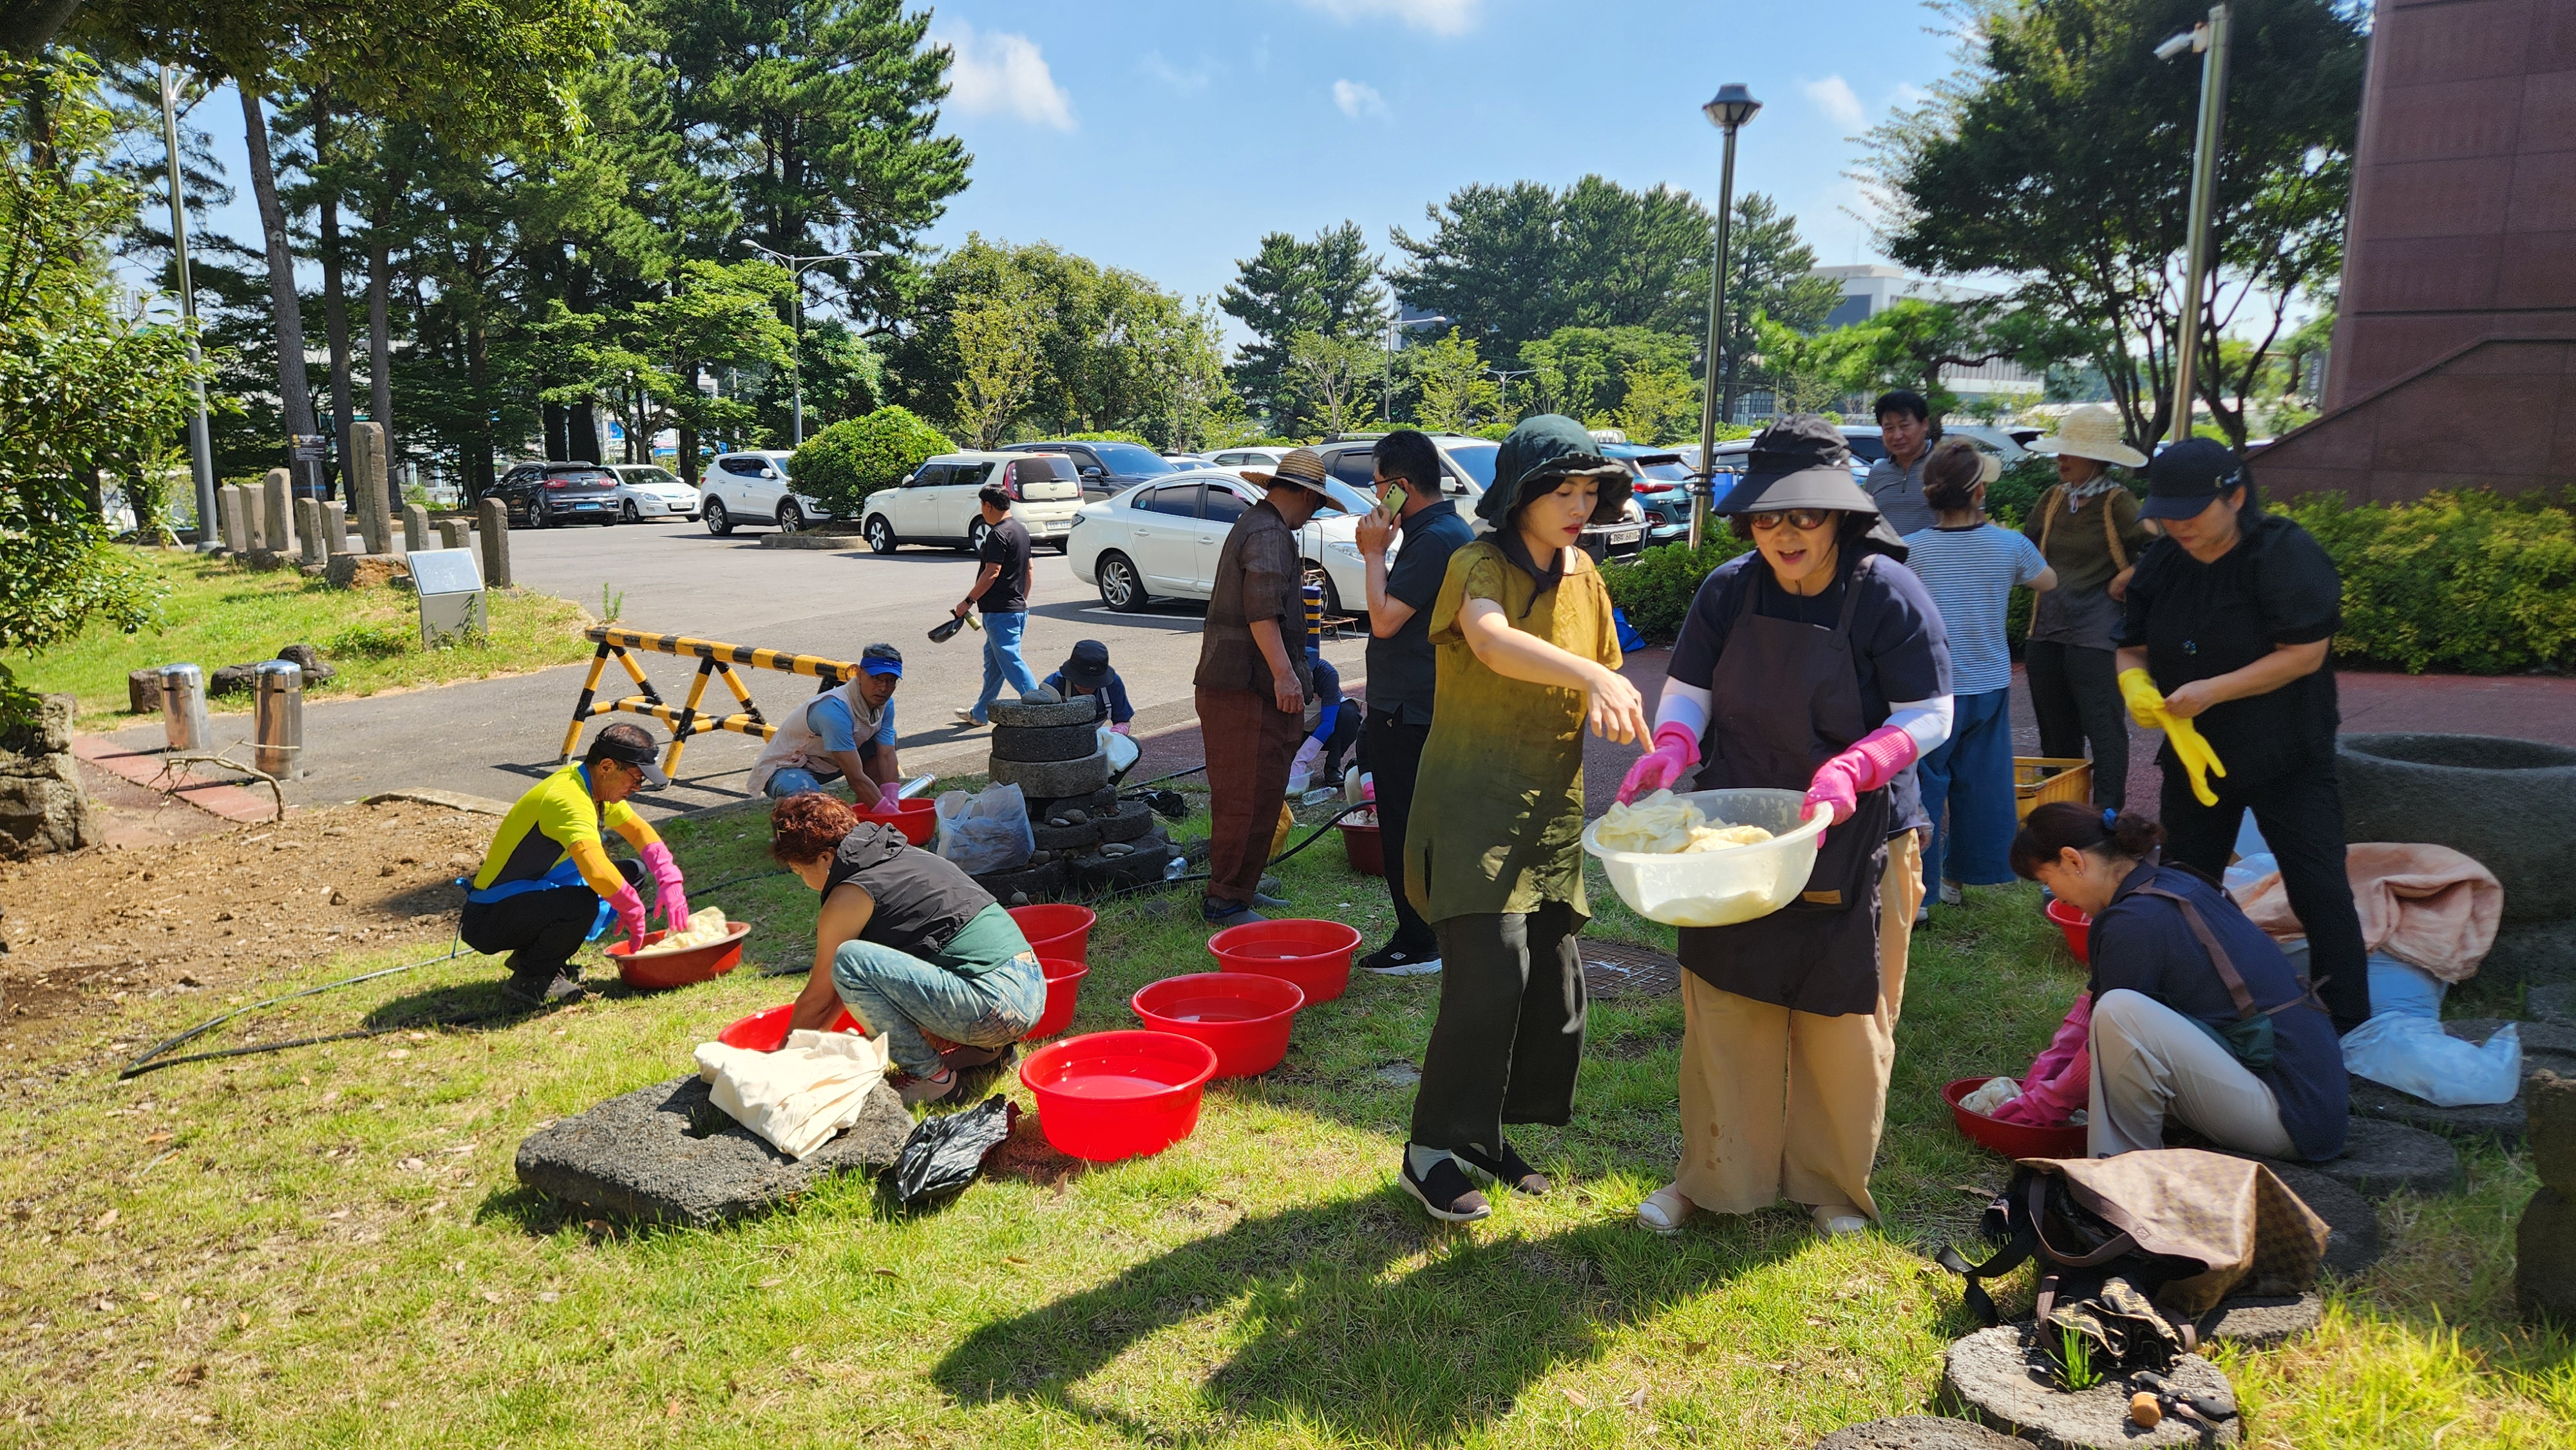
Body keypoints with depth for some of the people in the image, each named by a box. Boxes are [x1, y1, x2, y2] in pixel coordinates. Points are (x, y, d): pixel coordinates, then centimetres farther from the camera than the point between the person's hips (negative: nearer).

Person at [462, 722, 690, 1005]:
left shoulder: (597, 788, 2)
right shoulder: (569, 799, -27)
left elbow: (640, 832, 14)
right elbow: (596, 871, -41)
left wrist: (670, 881, -2)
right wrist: (633, 909, -25)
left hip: (533, 893, 10)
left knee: (632, 874, 10)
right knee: (582, 903, -36)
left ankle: (532, 952, 11)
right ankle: (530, 978, -8)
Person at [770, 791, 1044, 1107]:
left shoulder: (850, 897, -6)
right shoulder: (902, 855, 18)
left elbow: (817, 999, 7)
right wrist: (810, 1041, 36)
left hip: (997, 1006, -9)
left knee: (851, 960, -13)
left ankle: (931, 1074, -2)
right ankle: (984, 1048, 16)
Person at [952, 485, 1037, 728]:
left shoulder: (998, 534, -17)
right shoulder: (1021, 529, 13)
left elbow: (992, 574, -21)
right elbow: (1028, 569, 19)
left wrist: (968, 601, -14)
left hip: (1000, 612, -10)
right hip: (1017, 608, 10)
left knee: (1011, 662, -8)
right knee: (993, 660, 18)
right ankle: (980, 713, 29)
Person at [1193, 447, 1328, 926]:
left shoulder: (1254, 524, 21)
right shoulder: (1269, 535, -13)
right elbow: (1263, 611, -25)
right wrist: (1284, 672, -29)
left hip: (1231, 682, 11)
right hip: (1249, 687, -11)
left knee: (1243, 794, 17)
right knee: (1249, 797, -8)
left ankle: (1238, 886, 26)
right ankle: (1226, 902, -4)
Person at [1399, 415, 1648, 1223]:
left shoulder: (1582, 574, 8)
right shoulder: (1480, 565, -13)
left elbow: (1603, 682, 13)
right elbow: (1492, 640, -36)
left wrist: (1617, 708, -9)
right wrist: (1593, 676, -51)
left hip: (1552, 807, 7)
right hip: (1473, 800, -7)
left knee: (1554, 979, 8)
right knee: (1492, 968, -16)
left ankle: (1485, 1132, 27)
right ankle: (1431, 1151, 0)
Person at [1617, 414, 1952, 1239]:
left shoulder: (1885, 591, -13)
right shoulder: (1728, 590, -4)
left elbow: (1929, 715, -12)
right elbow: (1688, 692, 2)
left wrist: (1853, 770, -28)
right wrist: (1672, 747, -21)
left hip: (1852, 843, -3)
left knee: (1844, 1024, 10)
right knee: (1724, 1009, 10)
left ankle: (1834, 1186, 32)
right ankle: (1714, 1178, 28)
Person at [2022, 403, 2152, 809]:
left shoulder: (2117, 504, -10)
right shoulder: (2053, 499, 9)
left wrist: (2125, 579, -13)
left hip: (2094, 635, -7)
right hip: (2045, 630, 7)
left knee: (2103, 729, -5)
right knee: (2055, 732, 15)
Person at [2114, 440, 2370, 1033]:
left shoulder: (2285, 553, -17)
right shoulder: (2160, 562, 1)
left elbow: (2306, 652, -22)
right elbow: (2133, 647, 7)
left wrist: (2212, 690, -28)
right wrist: (2135, 684, -16)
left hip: (2285, 760, -6)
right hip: (2194, 755, 6)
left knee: (2319, 890, -4)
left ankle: (2348, 1026, 8)